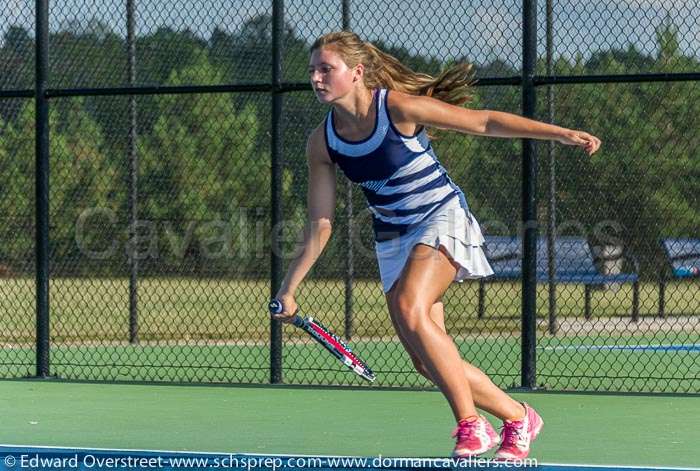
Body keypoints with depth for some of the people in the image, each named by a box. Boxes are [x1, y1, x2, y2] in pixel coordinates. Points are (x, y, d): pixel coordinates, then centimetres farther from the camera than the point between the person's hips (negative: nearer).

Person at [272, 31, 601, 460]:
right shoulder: (322, 143, -2)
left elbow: (485, 122, -13)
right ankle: (518, 418, 17)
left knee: (410, 309, -32)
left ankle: (471, 424, -24)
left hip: (442, 219, -6)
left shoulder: (399, 108, -17)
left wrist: (561, 134, -18)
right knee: (428, 363, -3)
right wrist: (289, 288, 4)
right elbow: (320, 225, 5)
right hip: (393, 240, 6)